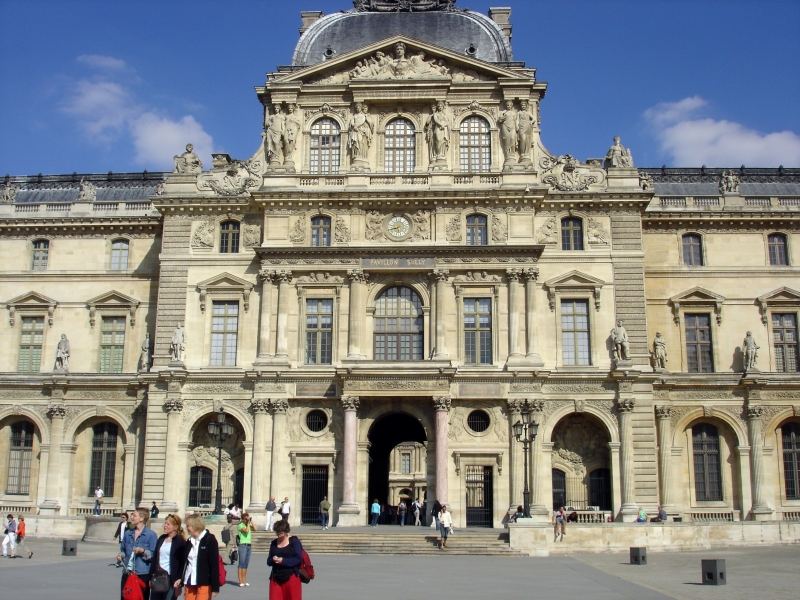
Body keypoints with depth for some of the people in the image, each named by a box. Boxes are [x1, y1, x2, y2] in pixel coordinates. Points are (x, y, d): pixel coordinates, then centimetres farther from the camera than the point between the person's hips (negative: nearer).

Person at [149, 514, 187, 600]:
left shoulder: (181, 542, -7)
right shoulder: (161, 539, 13)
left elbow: (183, 563, -8)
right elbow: (154, 558, 14)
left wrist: (179, 579, -14)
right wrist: (151, 576, 10)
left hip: (171, 578, -6)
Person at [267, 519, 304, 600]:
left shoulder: (294, 541, -3)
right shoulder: (274, 543, 10)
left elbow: (298, 559, -9)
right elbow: (268, 561, 12)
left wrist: (284, 561, -17)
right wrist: (273, 560, -11)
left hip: (291, 577, -4)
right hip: (276, 578, 4)